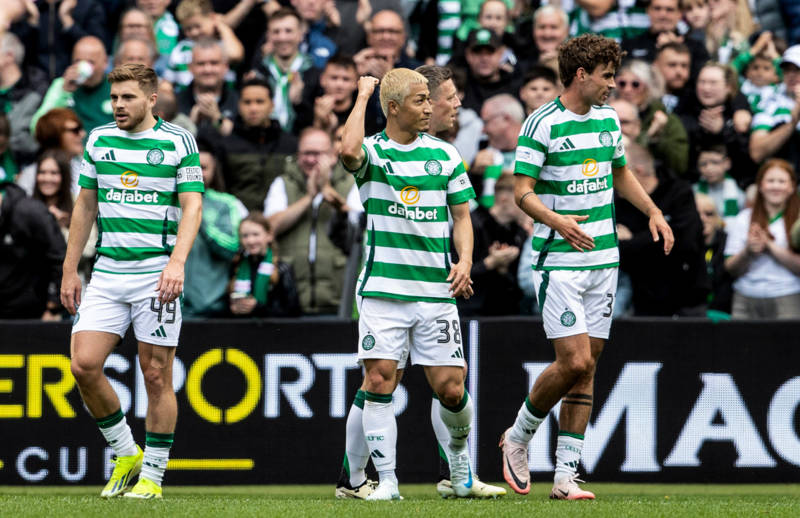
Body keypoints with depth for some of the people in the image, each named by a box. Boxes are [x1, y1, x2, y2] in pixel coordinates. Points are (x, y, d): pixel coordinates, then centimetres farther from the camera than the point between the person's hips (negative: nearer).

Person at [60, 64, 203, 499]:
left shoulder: (178, 142, -2)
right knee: (84, 364, -8)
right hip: (107, 273, 4)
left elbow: (192, 205, -7)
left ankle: (153, 474, 10)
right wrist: (69, 271, 14)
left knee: (157, 376, -1)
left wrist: (177, 261, -21)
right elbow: (85, 206, 16)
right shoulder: (98, 140, 10)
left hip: (156, 274, -4)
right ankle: (126, 454, 11)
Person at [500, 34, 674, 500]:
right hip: (559, 261, -7)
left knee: (588, 366, 4)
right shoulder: (542, 124, -10)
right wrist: (556, 220, -31)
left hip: (604, 258, 7)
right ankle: (518, 438, 10)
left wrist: (653, 212, 15)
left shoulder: (608, 120, 11)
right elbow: (522, 191, -13)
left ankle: (566, 474, 6)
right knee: (574, 361, -14)